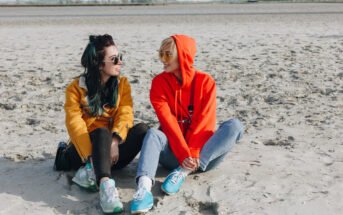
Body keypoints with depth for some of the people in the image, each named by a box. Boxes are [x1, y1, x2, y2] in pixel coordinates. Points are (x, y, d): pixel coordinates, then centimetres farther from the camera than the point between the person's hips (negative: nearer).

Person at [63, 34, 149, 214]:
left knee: (142, 129, -23)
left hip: (112, 151, 3)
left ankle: (89, 173, -30)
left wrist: (115, 141, -30)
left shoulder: (122, 84, 8)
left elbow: (125, 114, -8)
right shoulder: (76, 88, -2)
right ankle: (105, 185, -53)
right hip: (83, 151, -3)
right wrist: (91, 156, -33)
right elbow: (75, 124, -16)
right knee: (102, 132, -33)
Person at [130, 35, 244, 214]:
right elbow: (168, 122, -12)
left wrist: (194, 153, -24)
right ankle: (144, 187, -55)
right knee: (153, 134, -30)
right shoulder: (159, 82, 0)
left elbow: (205, 122, -10)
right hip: (174, 153, 0)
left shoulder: (205, 81, -1)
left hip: (203, 154, 1)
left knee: (234, 125, -23)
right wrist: (184, 154, -25)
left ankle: (183, 172, -32)